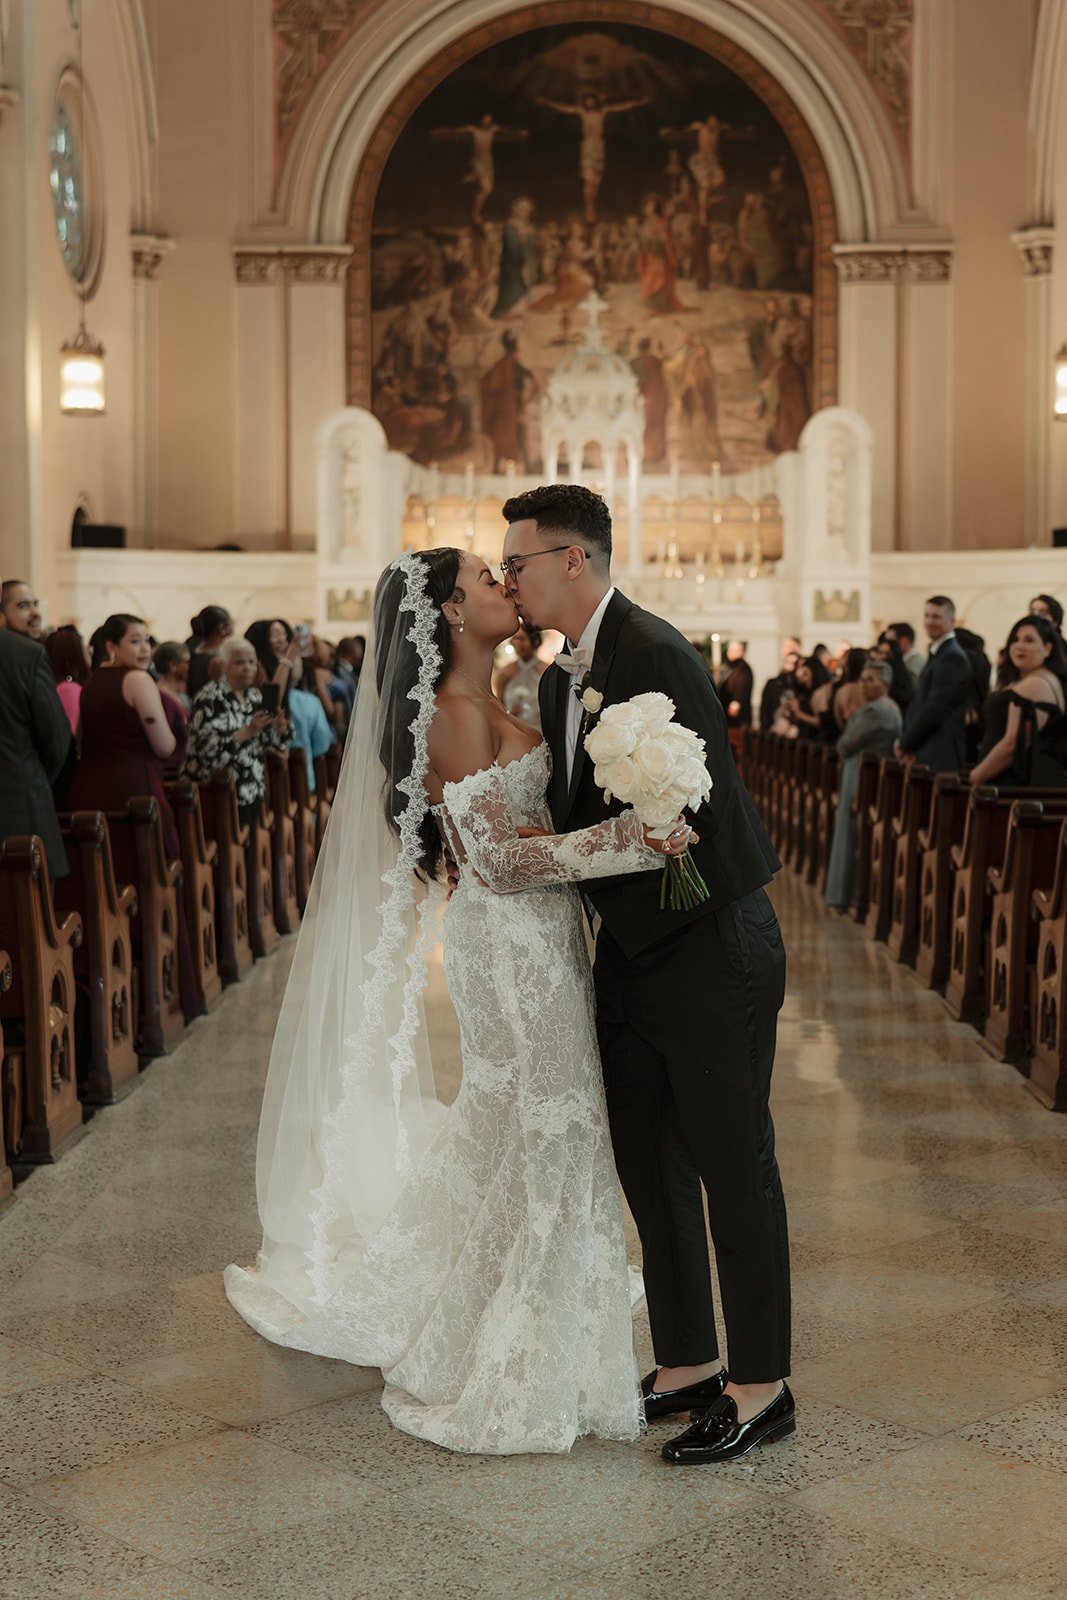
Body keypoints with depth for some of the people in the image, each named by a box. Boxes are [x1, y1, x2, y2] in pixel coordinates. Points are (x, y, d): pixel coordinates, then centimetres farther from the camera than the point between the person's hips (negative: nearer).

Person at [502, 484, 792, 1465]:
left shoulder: (653, 655, -19)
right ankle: (689, 1365, 28)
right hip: (632, 956, 9)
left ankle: (761, 1387, 14)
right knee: (650, 1165, 15)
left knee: (735, 1169, 1)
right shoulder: (563, 678, 11)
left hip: (710, 950, -9)